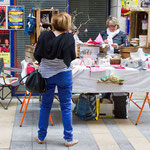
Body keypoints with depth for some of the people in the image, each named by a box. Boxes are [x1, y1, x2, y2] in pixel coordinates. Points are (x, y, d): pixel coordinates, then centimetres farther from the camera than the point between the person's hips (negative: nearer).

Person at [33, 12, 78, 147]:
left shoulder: (44, 36, -7)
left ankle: (41, 137, 24)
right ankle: (69, 139, 15)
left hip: (46, 74, 3)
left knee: (45, 105, 15)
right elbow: (72, 57, -8)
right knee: (66, 107, 8)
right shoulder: (69, 38, -14)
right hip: (63, 74, -2)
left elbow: (37, 56, -1)